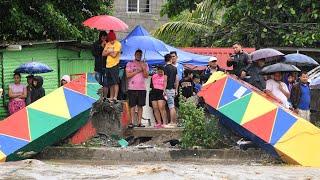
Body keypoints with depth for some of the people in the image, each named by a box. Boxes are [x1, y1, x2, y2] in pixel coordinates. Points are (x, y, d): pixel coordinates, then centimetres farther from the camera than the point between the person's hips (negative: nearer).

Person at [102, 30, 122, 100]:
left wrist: (107, 52, 0)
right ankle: (111, 97, 14)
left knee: (115, 82, -9)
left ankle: (115, 97, -12)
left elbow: (114, 55, -15)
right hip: (108, 65, 7)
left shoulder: (118, 44, -6)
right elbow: (103, 54, 8)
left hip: (114, 65, -7)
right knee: (110, 83, 9)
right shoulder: (108, 44, 14)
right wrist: (109, 51, -8)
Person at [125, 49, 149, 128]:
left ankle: (139, 122, 4)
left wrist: (143, 69, -11)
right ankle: (132, 122, -3)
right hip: (132, 88, -2)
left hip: (142, 88, 2)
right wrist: (137, 71, -6)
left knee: (140, 106, 2)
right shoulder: (129, 64, 6)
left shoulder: (145, 65, 14)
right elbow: (128, 75, -5)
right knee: (132, 106, -4)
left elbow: (146, 76, 4)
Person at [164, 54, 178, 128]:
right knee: (173, 107, 11)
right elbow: (177, 80, 12)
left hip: (169, 89, -7)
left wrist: (164, 90, -10)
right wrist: (176, 89, 18)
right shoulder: (174, 68, 10)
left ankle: (172, 123, -8)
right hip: (173, 89, 7)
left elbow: (165, 80, -13)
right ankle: (174, 122, 14)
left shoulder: (166, 67, -10)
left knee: (171, 107, -8)